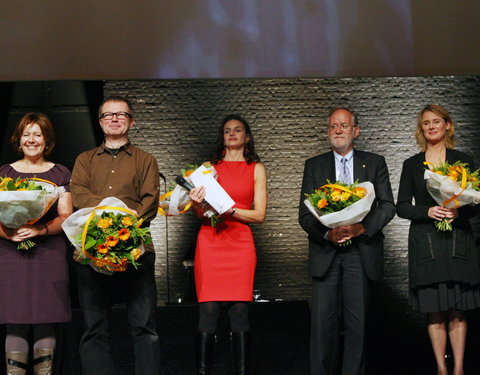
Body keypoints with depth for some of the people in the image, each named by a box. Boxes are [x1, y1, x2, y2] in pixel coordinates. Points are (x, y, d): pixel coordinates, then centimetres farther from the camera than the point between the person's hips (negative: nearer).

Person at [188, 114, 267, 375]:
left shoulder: (256, 169, 11)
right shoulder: (209, 166, 14)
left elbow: (259, 215, 4)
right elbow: (200, 213, 9)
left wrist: (230, 209, -12)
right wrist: (198, 203, -14)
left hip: (240, 243, 0)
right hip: (209, 242, 0)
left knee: (239, 313, -6)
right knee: (208, 312, -6)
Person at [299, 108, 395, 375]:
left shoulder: (375, 163, 10)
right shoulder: (314, 166, 11)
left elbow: (388, 205, 3)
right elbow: (305, 213, 5)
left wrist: (363, 227, -14)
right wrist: (327, 233, -13)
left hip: (361, 251, 0)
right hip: (326, 252, 0)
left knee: (358, 320, 0)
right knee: (323, 320, -4)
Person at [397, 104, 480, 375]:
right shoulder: (412, 165, 9)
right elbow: (402, 207, 6)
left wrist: (458, 212, -14)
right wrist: (428, 211, -12)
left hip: (458, 242, -1)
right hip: (426, 245, 1)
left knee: (457, 311, 0)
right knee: (434, 312, 1)